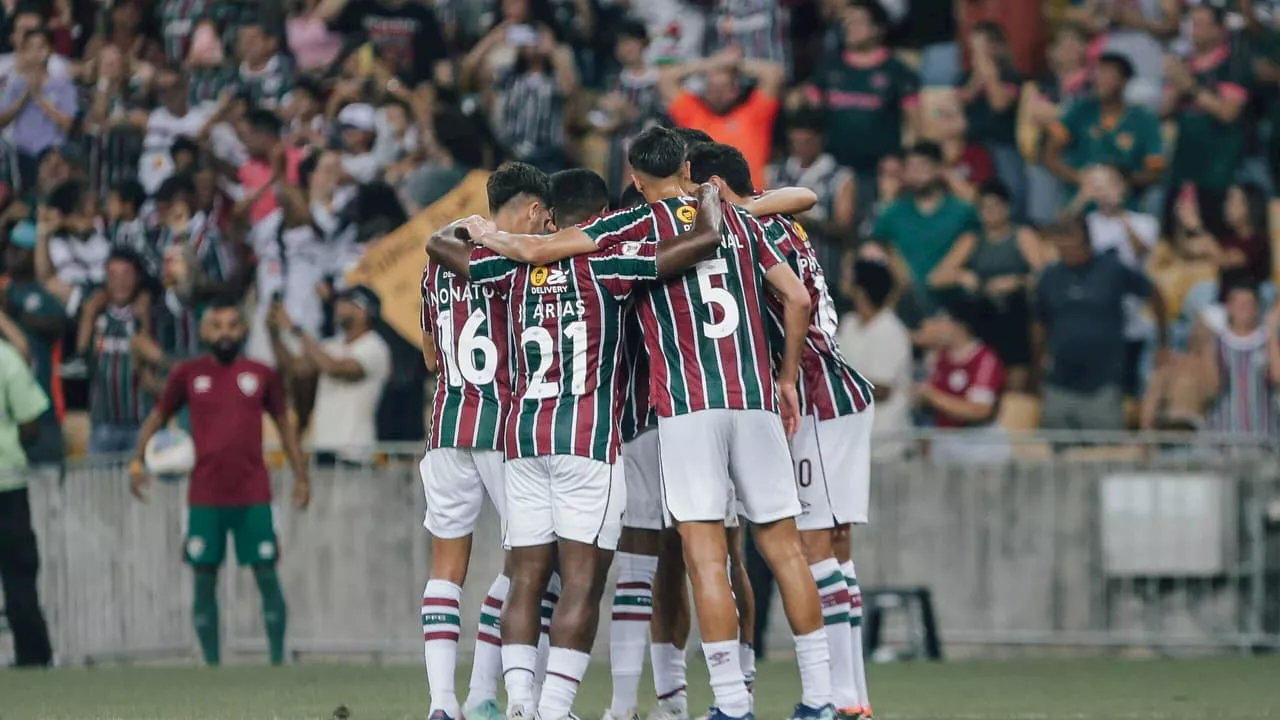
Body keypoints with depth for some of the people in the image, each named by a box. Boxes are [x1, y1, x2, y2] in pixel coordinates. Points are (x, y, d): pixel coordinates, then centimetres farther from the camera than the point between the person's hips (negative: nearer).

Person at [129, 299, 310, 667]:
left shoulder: (262, 375, 6)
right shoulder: (187, 374, 5)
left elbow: (284, 425, 15)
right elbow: (157, 418, 12)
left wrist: (301, 475, 10)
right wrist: (138, 461, 0)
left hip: (253, 495, 0)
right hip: (205, 495, 0)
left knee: (267, 576, -2)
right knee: (204, 578, 2)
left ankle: (277, 660, 3)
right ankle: (212, 662, 8)